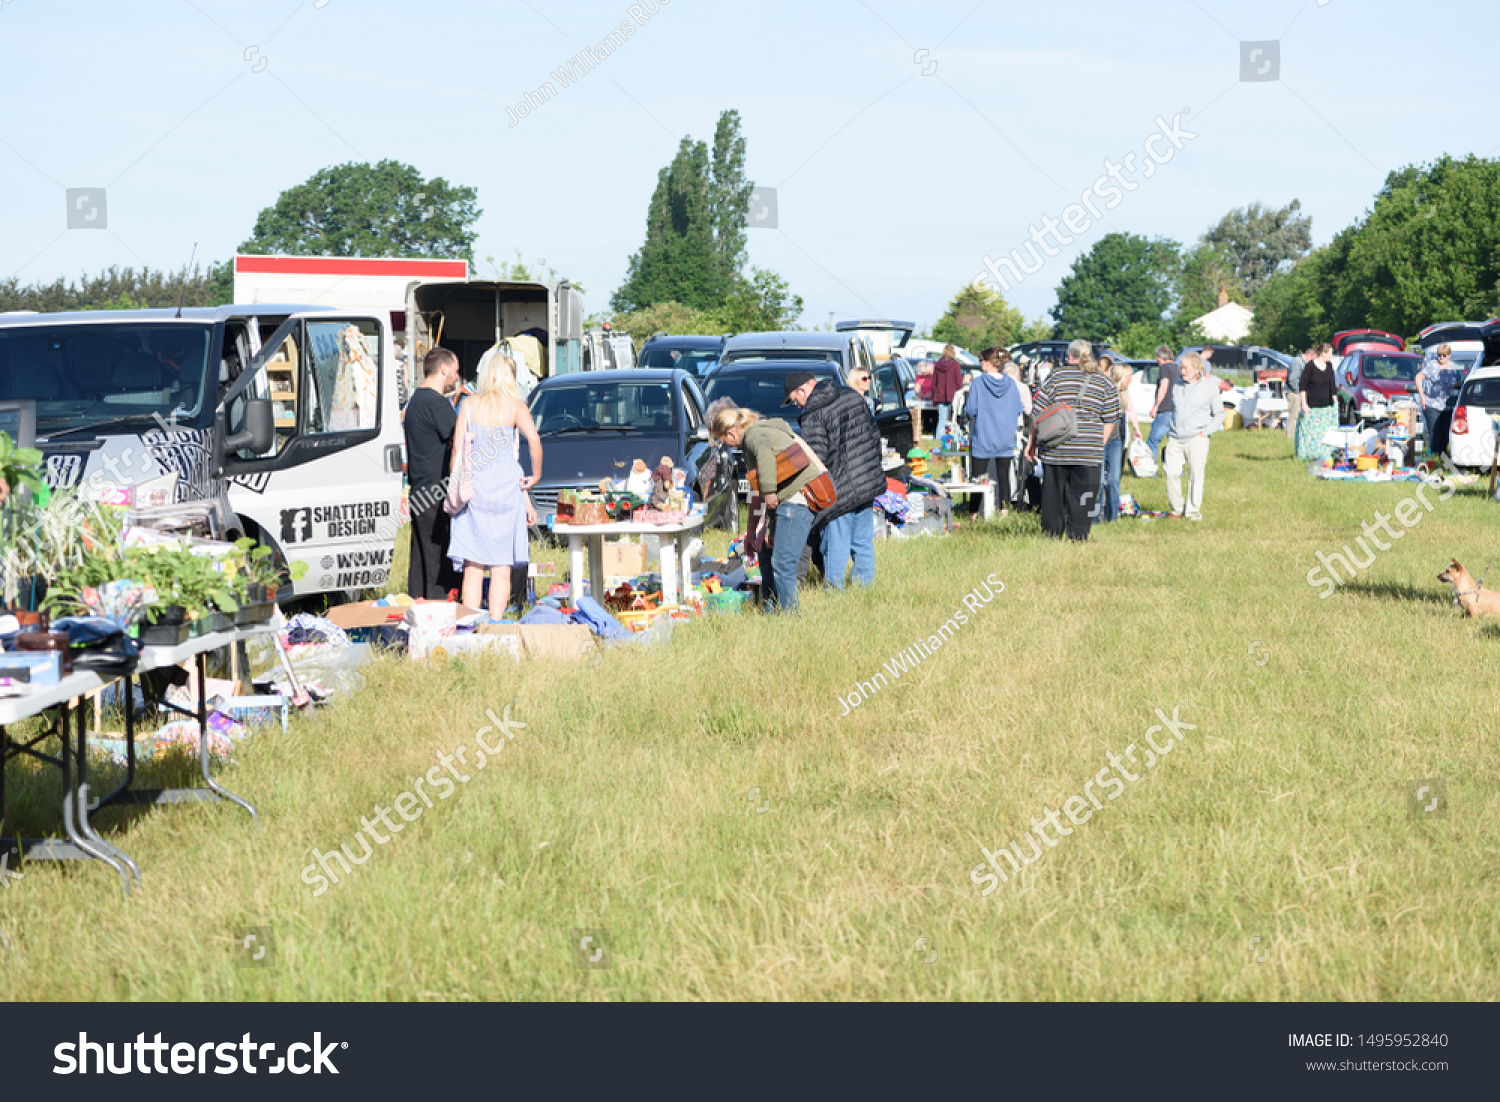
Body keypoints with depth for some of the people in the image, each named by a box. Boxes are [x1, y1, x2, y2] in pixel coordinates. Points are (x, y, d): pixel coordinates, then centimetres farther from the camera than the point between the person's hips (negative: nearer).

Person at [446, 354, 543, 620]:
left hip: (473, 486, 2)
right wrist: (536, 475, -2)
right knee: (501, 567, 3)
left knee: (473, 565, 4)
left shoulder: (469, 405, 5)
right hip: (505, 486, -1)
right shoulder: (515, 406, 0)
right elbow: (534, 440, -14)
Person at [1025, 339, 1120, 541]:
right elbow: (1110, 420, 8)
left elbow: (1039, 411, 1)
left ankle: (1052, 535, 12)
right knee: (1082, 498, 4)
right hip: (1089, 452, 0)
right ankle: (1078, 537, 1)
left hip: (1056, 449, 0)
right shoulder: (1105, 383, 6)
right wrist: (1100, 445, 17)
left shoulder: (1057, 376, 0)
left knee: (1053, 494, 9)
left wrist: (1032, 441, 8)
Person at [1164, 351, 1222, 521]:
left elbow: (1219, 415, 7)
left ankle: (1193, 510, 1)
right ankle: (1176, 509, 5)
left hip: (1196, 439, -3)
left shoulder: (1209, 387, 2)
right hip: (1175, 438, 3)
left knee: (1195, 474, -5)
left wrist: (1205, 432, -5)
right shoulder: (1176, 384, 12)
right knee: (1172, 472, -6)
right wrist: (1171, 430, 14)